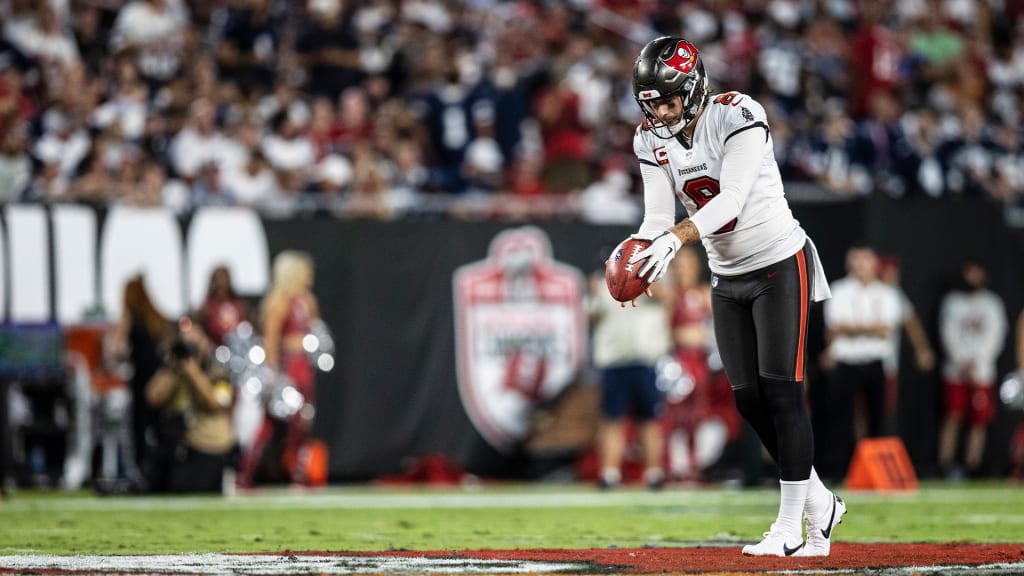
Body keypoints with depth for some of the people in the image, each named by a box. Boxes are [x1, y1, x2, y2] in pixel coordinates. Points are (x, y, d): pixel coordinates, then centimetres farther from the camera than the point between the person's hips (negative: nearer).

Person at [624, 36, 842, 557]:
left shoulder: (738, 117, -21)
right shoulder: (653, 141, -2)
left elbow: (730, 201, -30)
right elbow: (659, 217, -6)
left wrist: (675, 238, -43)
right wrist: (638, 249, -27)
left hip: (780, 265, -6)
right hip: (727, 278, 6)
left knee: (781, 393, -10)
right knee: (749, 400, 3)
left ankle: (790, 527, -6)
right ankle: (818, 503, 19)